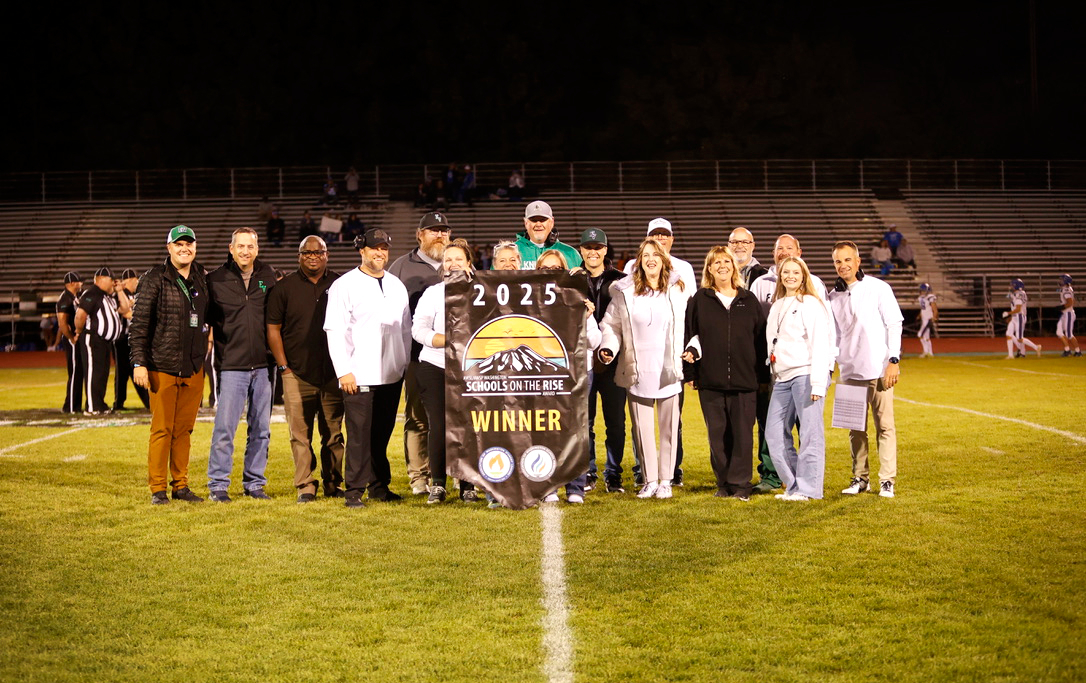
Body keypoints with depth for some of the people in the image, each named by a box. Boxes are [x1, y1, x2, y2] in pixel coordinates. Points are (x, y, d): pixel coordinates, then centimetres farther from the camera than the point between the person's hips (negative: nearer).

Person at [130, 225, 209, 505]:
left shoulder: (202, 280, 11)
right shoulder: (154, 280, -5)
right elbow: (138, 323, -6)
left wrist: (204, 356, 13)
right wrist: (139, 363, -12)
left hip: (193, 368, 5)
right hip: (163, 367, -4)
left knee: (184, 429, 10)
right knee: (162, 429, -1)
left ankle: (181, 485, 18)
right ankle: (157, 489, 7)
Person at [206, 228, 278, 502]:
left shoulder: (268, 276, 7)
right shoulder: (215, 280, -1)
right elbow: (205, 318, 6)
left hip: (263, 365, 3)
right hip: (231, 364, -3)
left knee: (261, 428, 8)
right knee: (224, 427, -5)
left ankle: (254, 482, 17)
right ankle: (218, 484, 5)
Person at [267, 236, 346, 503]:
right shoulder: (285, 288, 5)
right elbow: (273, 329, 6)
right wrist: (284, 366, -1)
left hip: (333, 373, 1)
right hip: (297, 374, -1)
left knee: (333, 433, 5)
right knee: (300, 433, -2)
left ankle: (333, 484, 14)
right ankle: (305, 486, 3)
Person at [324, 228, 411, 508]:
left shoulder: (397, 285, 16)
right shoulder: (344, 285, -2)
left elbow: (406, 328, 21)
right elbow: (335, 331, -6)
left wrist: (405, 364, 13)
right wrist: (344, 371, -12)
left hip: (392, 375, 5)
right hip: (359, 376, -5)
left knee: (382, 434, 9)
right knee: (359, 435, -5)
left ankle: (379, 485, 17)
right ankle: (354, 490, 1)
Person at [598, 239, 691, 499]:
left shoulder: (677, 290, 6)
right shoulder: (625, 291, 4)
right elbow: (611, 324, 9)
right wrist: (608, 347, -6)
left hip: (669, 369, 0)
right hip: (637, 370, 0)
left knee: (669, 426, 2)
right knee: (642, 427, 2)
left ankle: (665, 480, 12)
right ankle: (649, 480, 12)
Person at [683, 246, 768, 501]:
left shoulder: (749, 300, 11)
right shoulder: (700, 300, 8)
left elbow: (761, 338, 10)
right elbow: (691, 332, 8)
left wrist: (763, 375, 7)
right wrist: (692, 351, -13)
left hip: (745, 379, 0)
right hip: (710, 380, 0)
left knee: (742, 432, -3)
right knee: (717, 433, 3)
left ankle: (739, 484, 4)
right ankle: (723, 483, 12)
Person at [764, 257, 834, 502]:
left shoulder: (811, 304, -4)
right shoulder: (777, 305, 20)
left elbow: (820, 344, -10)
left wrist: (818, 382, -17)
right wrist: (774, 373, 12)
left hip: (805, 374, -8)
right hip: (782, 377, 8)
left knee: (810, 433, -4)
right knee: (774, 433, 5)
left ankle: (808, 489, 2)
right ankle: (793, 485, 15)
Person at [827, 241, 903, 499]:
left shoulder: (878, 288, 0)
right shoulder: (833, 297, 11)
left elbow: (894, 324, -1)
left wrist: (894, 360, -9)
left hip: (879, 370, -4)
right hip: (849, 371, 4)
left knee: (885, 426, -3)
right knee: (855, 429, 6)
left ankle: (887, 480, 2)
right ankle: (860, 477, 15)